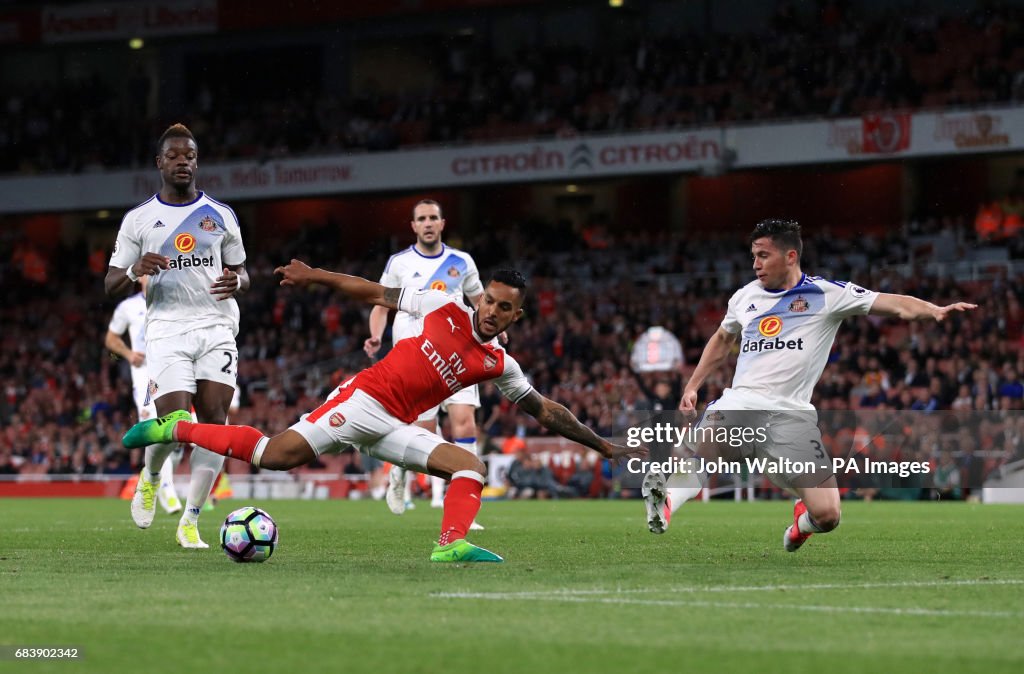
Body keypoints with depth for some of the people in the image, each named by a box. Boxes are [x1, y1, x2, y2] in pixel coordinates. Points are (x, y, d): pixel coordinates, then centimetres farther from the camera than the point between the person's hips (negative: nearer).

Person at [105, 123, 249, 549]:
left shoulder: (220, 215, 12)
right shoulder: (138, 220, 7)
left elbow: (240, 272, 18)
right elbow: (111, 287, 6)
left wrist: (236, 282, -7)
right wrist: (135, 271, -17)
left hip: (217, 327, 2)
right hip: (167, 328, -2)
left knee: (214, 418, -10)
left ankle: (190, 521, -3)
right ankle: (150, 477, 19)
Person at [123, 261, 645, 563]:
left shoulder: (500, 365, 7)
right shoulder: (445, 309, -3)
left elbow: (546, 412, 14)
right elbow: (377, 295, 3)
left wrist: (602, 445, 11)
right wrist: (315, 276, -2)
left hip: (396, 428, 5)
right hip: (362, 400, -5)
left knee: (470, 465, -14)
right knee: (276, 456, -19)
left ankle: (451, 546, -31)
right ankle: (176, 429, -7)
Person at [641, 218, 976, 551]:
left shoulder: (827, 295, 1)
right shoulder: (744, 296, 15)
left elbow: (894, 304, -6)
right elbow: (722, 341, 35)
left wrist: (936, 311, -24)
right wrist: (692, 386, 29)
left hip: (792, 414, -2)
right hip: (741, 400, 2)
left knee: (827, 516, -7)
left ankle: (803, 518, 26)